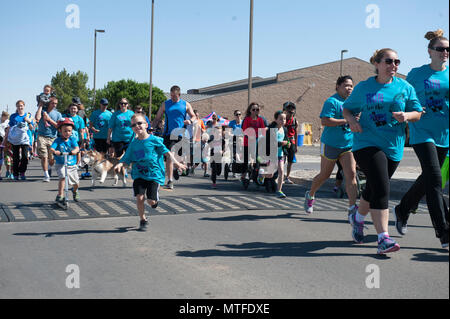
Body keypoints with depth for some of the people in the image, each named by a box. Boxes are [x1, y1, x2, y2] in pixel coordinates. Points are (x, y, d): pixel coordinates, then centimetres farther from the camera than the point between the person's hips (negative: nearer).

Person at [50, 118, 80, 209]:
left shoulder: (72, 139, 0)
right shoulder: (58, 140, -6)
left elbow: (77, 148, -15)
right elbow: (51, 148, -20)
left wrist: (74, 151, -39)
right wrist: (55, 151, -44)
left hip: (72, 165, 3)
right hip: (61, 164, -3)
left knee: (76, 183, 8)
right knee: (63, 177, -30)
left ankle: (75, 191, 45)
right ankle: (60, 196, -26)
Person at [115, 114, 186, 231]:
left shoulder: (154, 140, -4)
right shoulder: (133, 144, 6)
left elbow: (167, 152, -2)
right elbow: (127, 159, 7)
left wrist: (175, 162, -14)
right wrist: (120, 164, -13)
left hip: (154, 174, -3)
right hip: (139, 174, 3)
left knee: (151, 201, -7)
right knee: (139, 197, -11)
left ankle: (154, 200, 32)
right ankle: (143, 220, 11)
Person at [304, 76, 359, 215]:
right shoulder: (332, 102, -9)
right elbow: (325, 121, -21)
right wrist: (346, 121, -22)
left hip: (348, 145, 6)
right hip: (331, 144, -5)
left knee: (351, 174, -10)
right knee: (324, 175, 8)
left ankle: (352, 207, -11)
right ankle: (310, 195, 35)